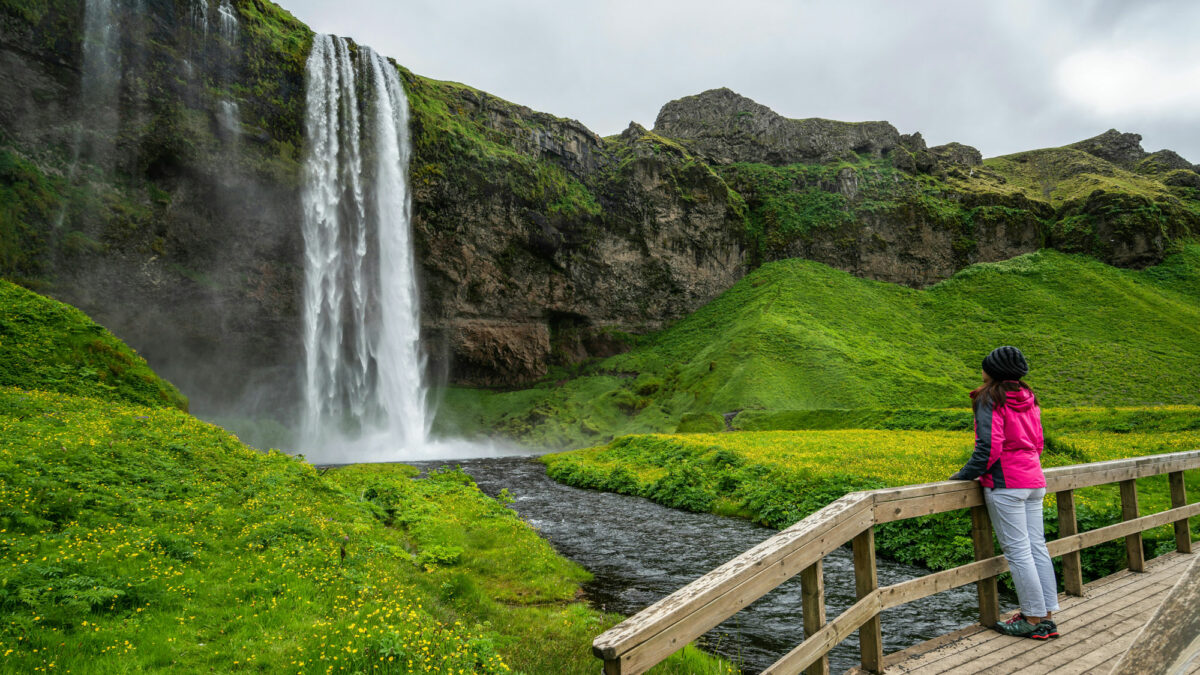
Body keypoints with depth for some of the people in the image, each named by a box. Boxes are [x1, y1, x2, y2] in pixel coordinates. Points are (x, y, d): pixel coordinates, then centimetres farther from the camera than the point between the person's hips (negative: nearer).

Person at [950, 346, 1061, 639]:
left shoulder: (990, 400, -10)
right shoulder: (1028, 400, 14)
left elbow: (989, 447, -17)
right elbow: (1037, 443, 18)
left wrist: (964, 475, -9)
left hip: (1006, 485, -8)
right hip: (1034, 482, 8)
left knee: (1017, 552, -2)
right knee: (1037, 548, 11)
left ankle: (1033, 619, 4)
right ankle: (1047, 615, 16)